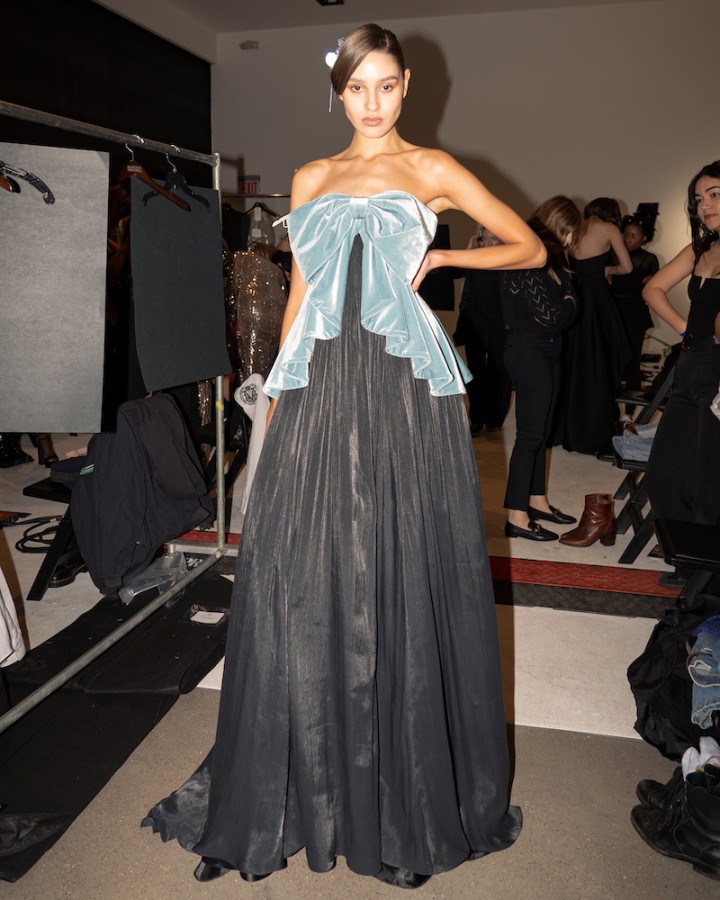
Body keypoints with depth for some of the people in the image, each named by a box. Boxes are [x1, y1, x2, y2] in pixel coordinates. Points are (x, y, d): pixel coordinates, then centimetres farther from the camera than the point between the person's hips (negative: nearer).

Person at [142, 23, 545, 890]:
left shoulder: (430, 168, 12)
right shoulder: (310, 179, 20)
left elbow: (529, 246, 14)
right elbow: (300, 292, 18)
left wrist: (437, 256, 4)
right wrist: (277, 391, 11)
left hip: (405, 387, -2)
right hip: (320, 387, 3)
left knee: (406, 580, 0)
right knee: (299, 580, 0)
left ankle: (413, 801, 19)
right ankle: (295, 791, 17)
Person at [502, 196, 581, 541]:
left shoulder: (550, 259, 14)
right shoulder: (527, 260, -15)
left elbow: (567, 305, 12)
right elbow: (548, 315, -16)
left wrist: (564, 304, -8)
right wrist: (568, 302, 1)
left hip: (547, 350, 9)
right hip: (529, 351, -9)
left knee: (540, 431, 14)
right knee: (530, 432, -8)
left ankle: (537, 500, 24)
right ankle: (516, 516, -3)